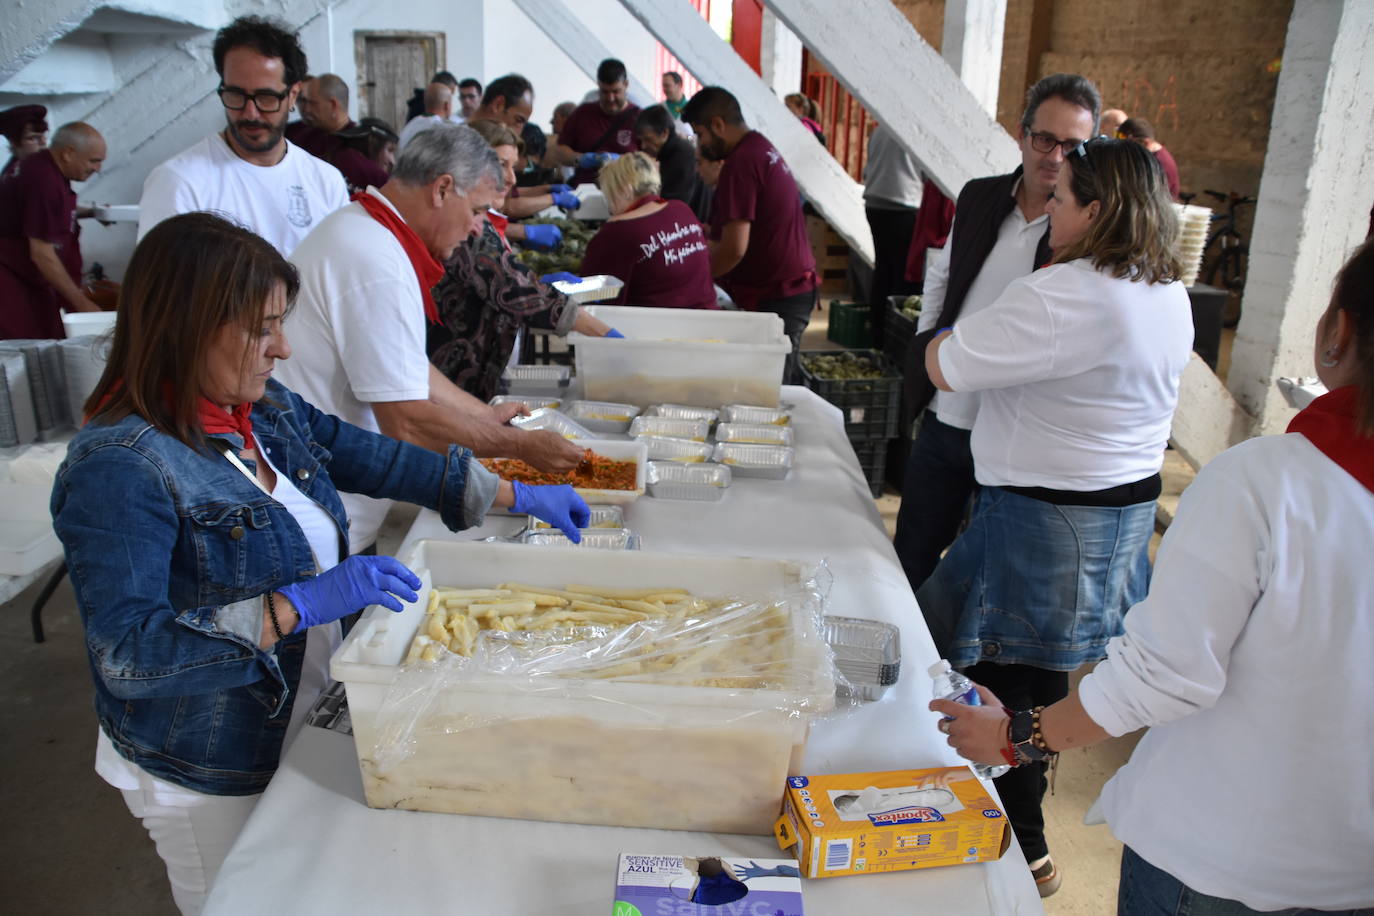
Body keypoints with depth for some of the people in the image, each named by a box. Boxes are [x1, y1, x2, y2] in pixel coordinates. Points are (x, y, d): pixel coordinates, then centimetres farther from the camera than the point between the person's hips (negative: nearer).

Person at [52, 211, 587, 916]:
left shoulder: (268, 410, -2)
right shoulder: (120, 467, -27)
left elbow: (374, 458, 6)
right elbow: (127, 653, -31)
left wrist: (516, 496, 5)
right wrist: (301, 604, -35)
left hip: (303, 725, 7)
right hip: (210, 779, -7)